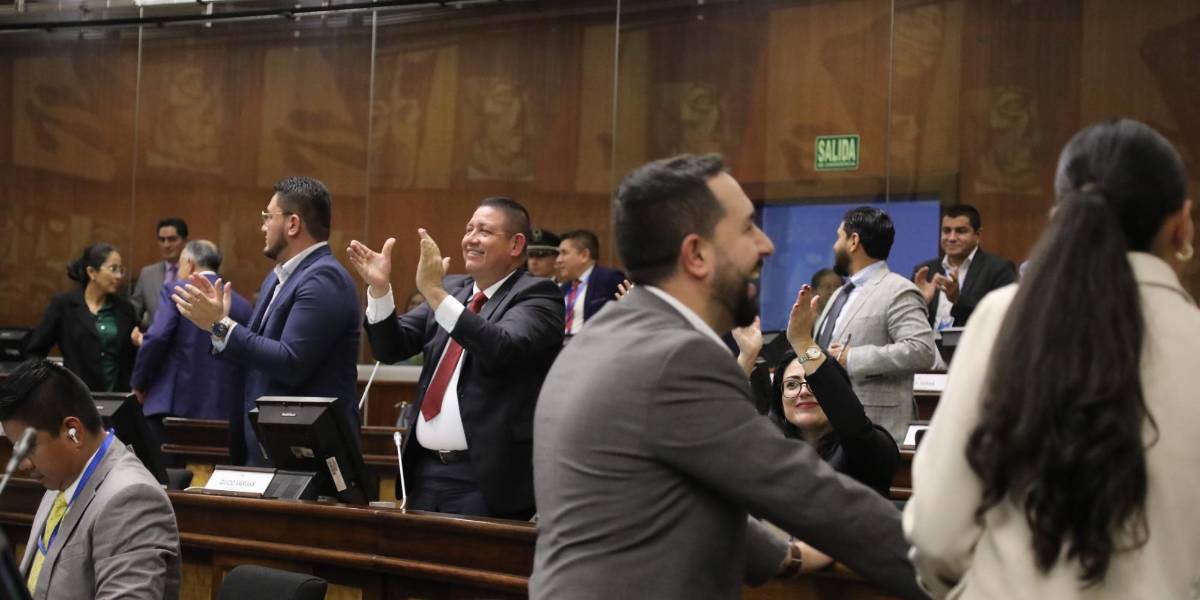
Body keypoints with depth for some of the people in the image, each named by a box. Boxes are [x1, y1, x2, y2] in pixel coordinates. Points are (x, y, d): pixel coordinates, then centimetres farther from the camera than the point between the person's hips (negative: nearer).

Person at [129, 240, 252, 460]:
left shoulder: (176, 291, 1)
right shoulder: (242, 305, 11)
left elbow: (156, 337, -10)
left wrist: (138, 384, 2)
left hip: (175, 406, -4)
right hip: (227, 412, 4)